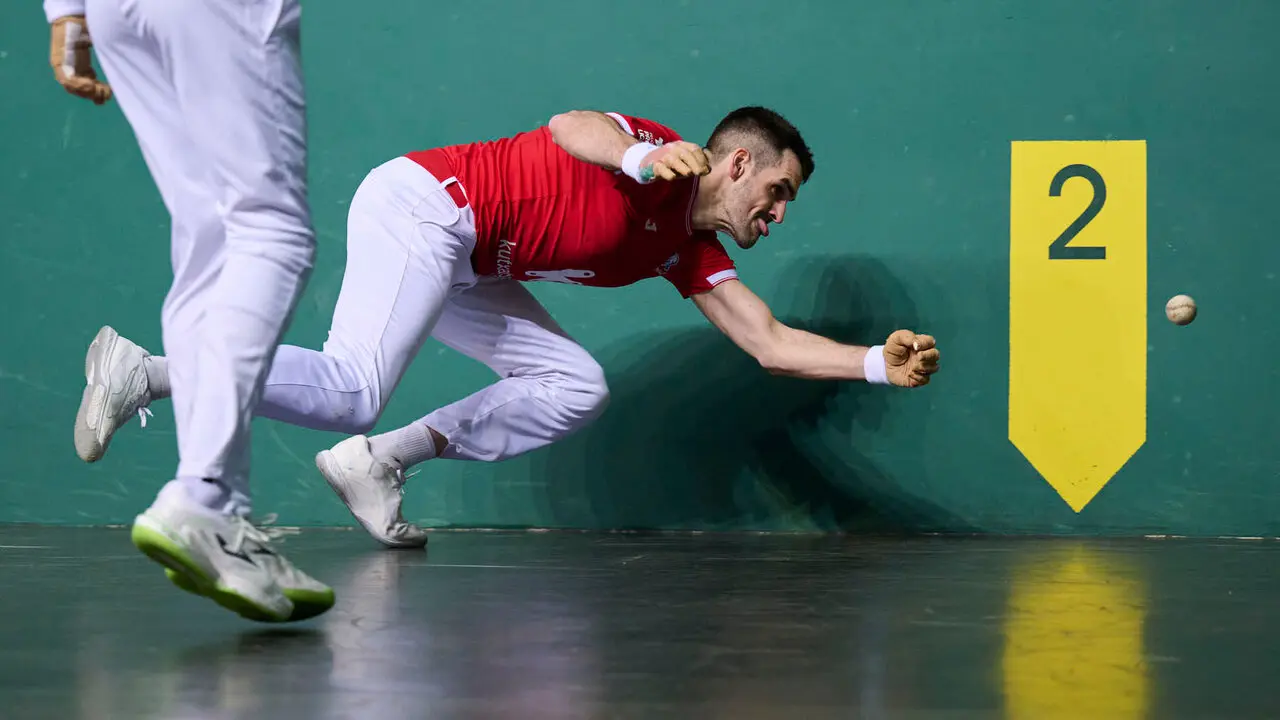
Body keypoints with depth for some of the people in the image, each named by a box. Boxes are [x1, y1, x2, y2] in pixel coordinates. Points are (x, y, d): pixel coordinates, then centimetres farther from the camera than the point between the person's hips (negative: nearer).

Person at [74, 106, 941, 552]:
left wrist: (881, 362, 9)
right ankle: (152, 372, -26)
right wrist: (641, 160, -41)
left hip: (461, 265, 10)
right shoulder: (658, 150, -5)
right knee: (350, 391, -27)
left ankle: (382, 461, -2)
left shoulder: (688, 249, 18)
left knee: (575, 388, 3)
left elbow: (772, 343, 17)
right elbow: (568, 128, -23)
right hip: (421, 202, -10)